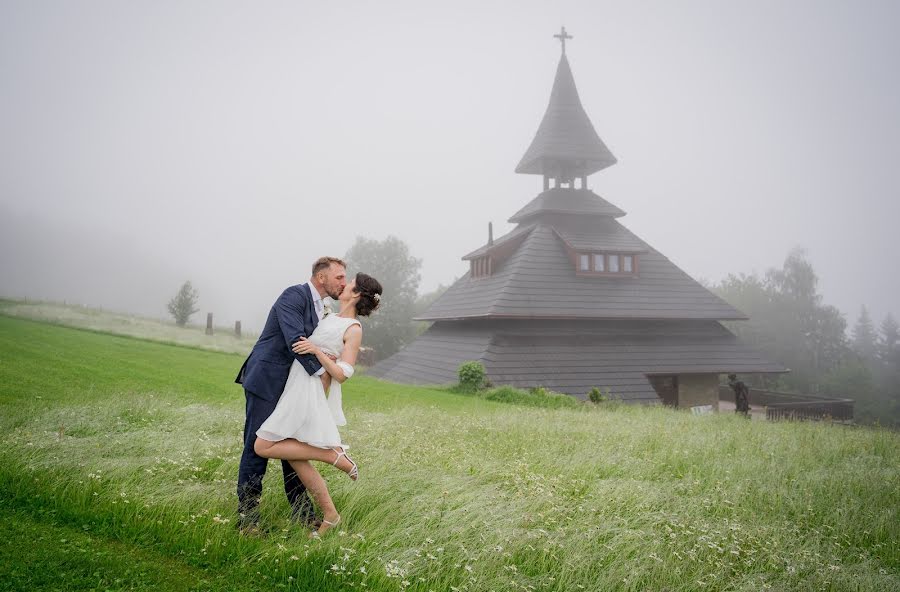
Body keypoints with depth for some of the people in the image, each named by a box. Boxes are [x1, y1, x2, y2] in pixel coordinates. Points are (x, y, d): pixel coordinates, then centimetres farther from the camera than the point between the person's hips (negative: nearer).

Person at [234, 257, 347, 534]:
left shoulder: (320, 307, 13)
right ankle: (247, 516, 8)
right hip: (266, 382, -9)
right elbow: (295, 341, -25)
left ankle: (302, 513, 20)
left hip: (291, 386, 9)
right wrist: (322, 371, -22)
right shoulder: (294, 296, -15)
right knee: (258, 448, -2)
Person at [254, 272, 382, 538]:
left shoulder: (354, 330, -8)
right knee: (297, 460, 7)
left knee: (263, 447, -10)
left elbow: (342, 374, -14)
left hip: (309, 391, -8)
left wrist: (317, 351, -21)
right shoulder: (331, 317, 16)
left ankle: (334, 454, -6)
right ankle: (330, 515, 16)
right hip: (297, 386, 8)